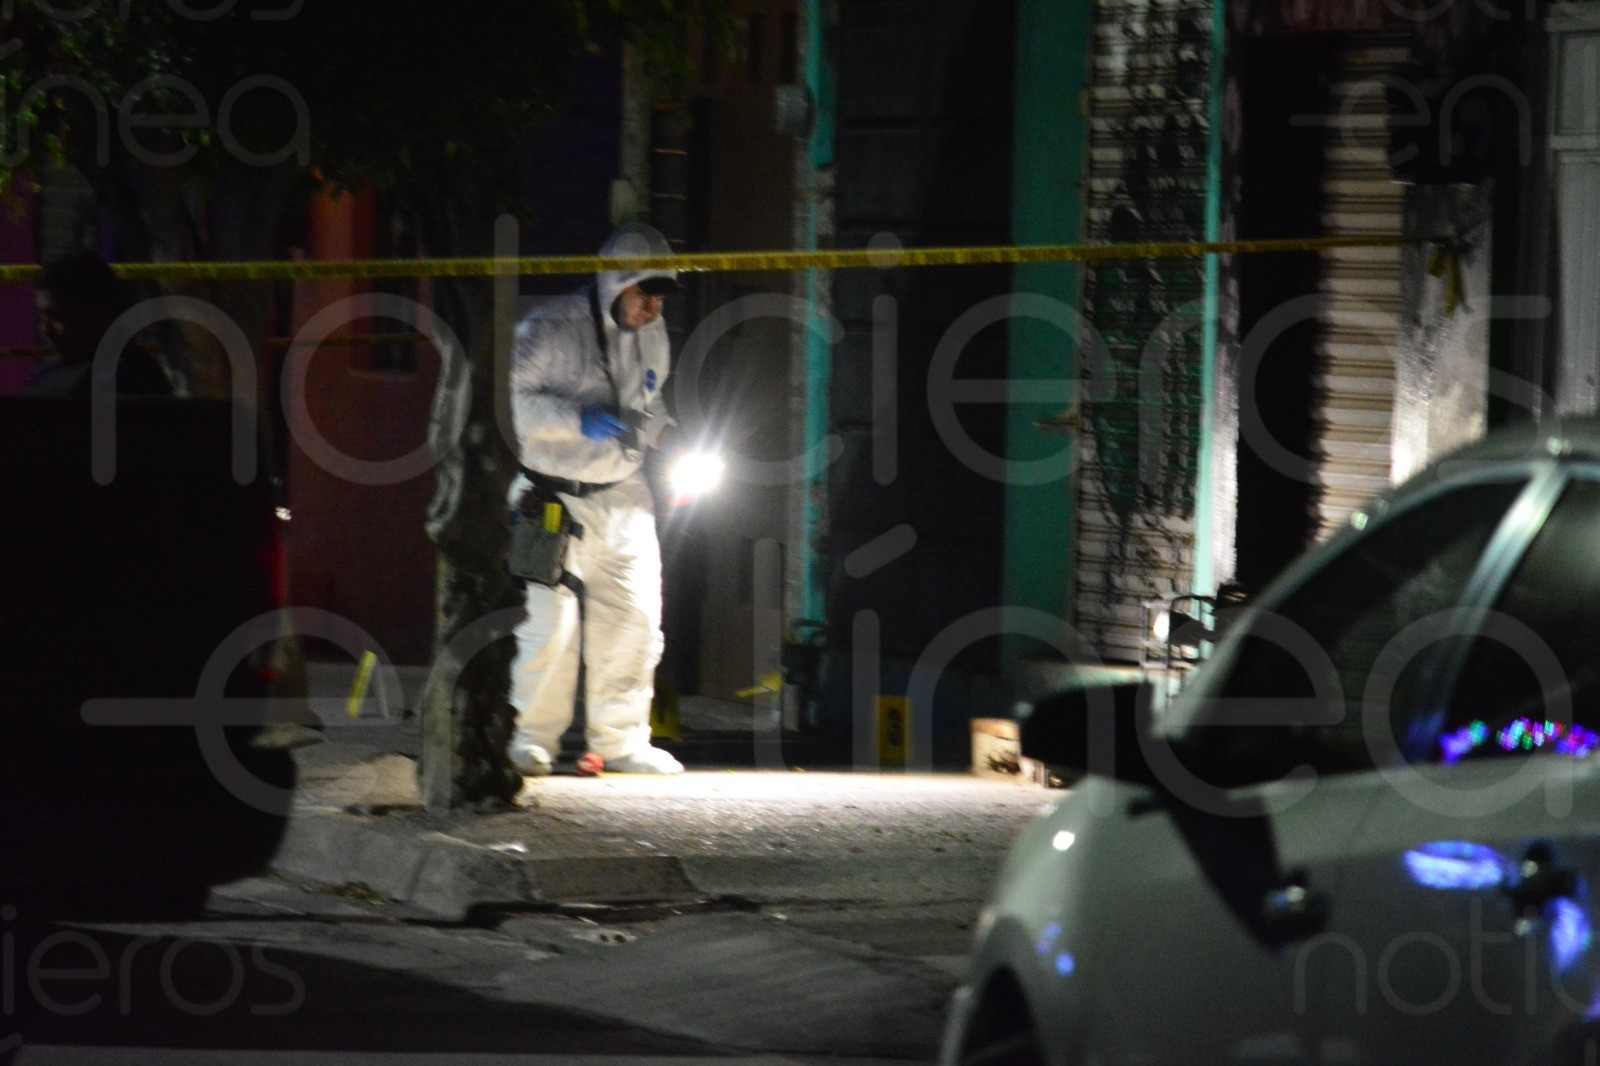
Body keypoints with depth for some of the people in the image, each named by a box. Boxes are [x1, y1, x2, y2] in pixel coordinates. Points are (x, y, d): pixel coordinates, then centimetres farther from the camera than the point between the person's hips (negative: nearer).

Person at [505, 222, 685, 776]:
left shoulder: (652, 335, 10)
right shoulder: (550, 329, -12)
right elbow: (515, 401, -15)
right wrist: (578, 419, -26)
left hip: (624, 497, 6)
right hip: (556, 497, -6)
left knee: (635, 619, 2)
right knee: (552, 621, -9)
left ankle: (621, 740, 13)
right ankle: (532, 739, 5)